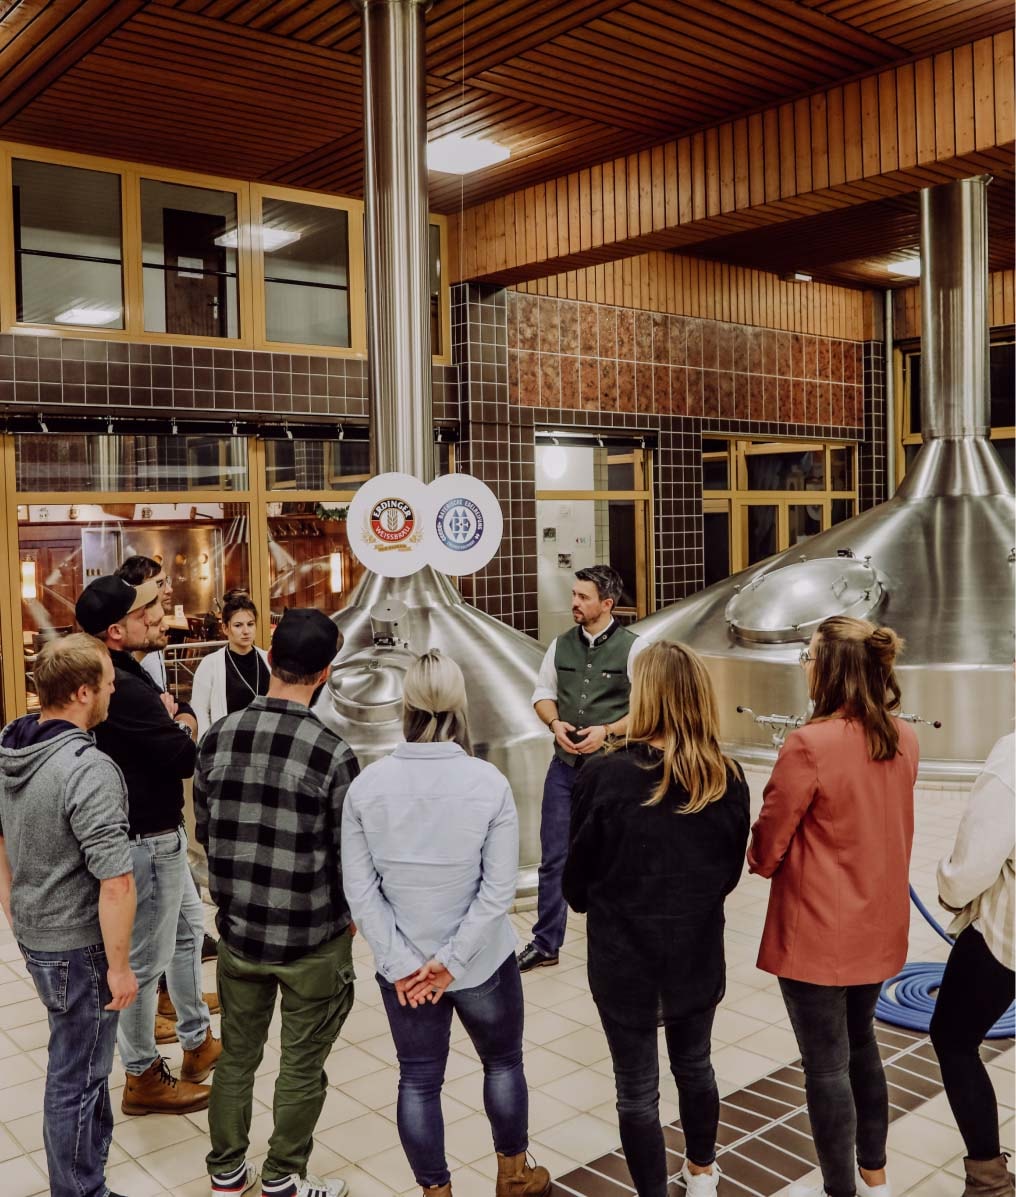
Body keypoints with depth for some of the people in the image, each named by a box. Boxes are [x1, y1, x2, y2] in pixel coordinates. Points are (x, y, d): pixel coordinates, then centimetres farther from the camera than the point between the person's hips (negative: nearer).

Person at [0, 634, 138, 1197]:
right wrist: (119, 967, -18)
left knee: (82, 1055, 28)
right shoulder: (89, 770, -28)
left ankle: (92, 1146, 49)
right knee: (76, 1076, 9)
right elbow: (115, 884, -29)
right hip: (78, 946, -8)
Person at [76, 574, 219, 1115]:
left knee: (188, 930, 24)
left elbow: (156, 739, 6)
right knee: (144, 959, 5)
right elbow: (186, 756, -25)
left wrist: (168, 719, -15)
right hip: (146, 840, -11)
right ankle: (144, 1078, 21)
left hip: (158, 831, 11)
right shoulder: (123, 689, -29)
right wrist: (183, 724, -6)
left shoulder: (121, 674, 5)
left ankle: (198, 1041, 39)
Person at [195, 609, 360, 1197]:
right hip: (313, 939, -4)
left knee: (236, 1055, 22)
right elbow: (350, 857, -12)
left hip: (238, 929, 5)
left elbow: (204, 830, 4)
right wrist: (349, 918, 7)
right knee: (302, 1068, 14)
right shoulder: (332, 752, -21)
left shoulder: (219, 736, -7)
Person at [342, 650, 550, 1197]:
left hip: (403, 967, 1)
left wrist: (401, 963, -7)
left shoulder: (366, 785, -12)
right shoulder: (489, 782, -17)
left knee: (418, 1080, 17)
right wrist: (452, 961, -11)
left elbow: (360, 890, -10)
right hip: (484, 961, -1)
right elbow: (499, 889, -17)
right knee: (503, 1063, 23)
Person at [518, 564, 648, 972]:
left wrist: (606, 732, -19)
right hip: (565, 764, 4)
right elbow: (543, 692, 14)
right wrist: (555, 723, -6)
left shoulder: (633, 648, -10)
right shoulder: (561, 644, 5)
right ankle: (545, 943, 21)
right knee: (553, 857, 8)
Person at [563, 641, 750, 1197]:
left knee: (637, 1089, 13)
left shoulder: (605, 775, -21)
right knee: (695, 1066, 27)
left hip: (624, 957, -4)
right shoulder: (727, 778, -10)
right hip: (698, 953, 4)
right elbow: (730, 871, 4)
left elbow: (577, 878, -9)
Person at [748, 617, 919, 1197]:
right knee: (861, 1045, 24)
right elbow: (884, 827, 9)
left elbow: (767, 850, -14)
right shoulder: (905, 740, -3)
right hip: (879, 925, 7)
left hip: (819, 933, -7)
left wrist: (761, 857, 6)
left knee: (826, 1066, 9)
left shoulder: (810, 744, -24)